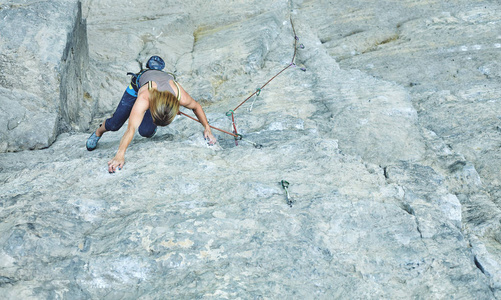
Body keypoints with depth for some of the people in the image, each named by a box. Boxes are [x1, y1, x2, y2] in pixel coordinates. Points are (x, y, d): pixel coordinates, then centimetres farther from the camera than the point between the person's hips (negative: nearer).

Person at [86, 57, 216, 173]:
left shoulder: (181, 98, -43)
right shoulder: (143, 99, -49)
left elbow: (196, 106, -19)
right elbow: (131, 128, -53)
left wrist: (207, 128, -12)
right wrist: (120, 155, -61)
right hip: (139, 83, -1)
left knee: (146, 131, -15)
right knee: (115, 124, -2)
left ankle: (152, 129, 24)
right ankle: (98, 132, 35)